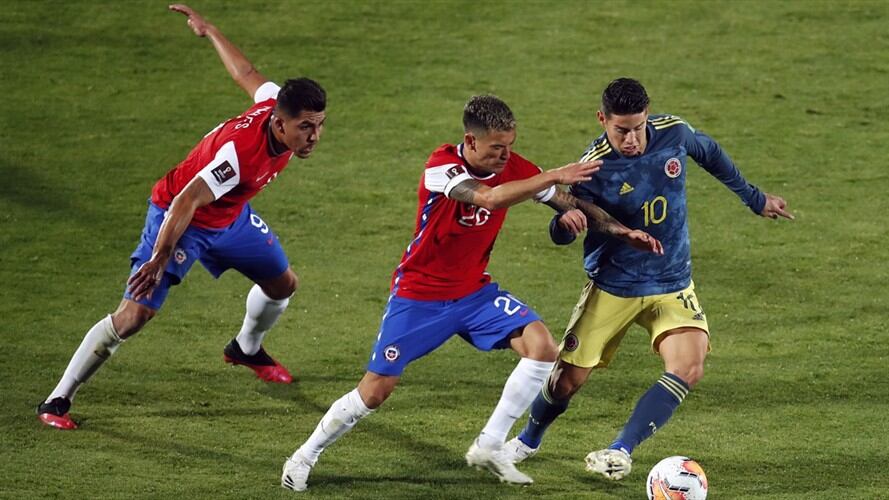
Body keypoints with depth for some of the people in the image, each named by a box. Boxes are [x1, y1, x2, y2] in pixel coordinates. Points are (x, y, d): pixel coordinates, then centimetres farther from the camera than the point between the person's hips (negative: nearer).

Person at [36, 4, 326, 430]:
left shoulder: (278, 106, -18)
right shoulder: (240, 151, -41)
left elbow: (246, 75, 1)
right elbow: (185, 203, -43)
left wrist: (208, 30, 18)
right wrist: (160, 260, -46)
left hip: (230, 216, 8)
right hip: (178, 218, -8)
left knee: (282, 284, 17)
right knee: (135, 313, -17)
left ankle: (247, 348, 50)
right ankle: (58, 400, -8)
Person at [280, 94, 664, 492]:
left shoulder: (512, 167, -9)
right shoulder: (441, 167, -25)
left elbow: (570, 204, 1)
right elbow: (489, 197, -43)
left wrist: (621, 230, -11)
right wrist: (555, 176, -43)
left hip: (474, 291, 5)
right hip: (418, 295, -5)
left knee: (541, 346, -17)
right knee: (375, 391, -4)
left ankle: (489, 447, -6)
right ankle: (305, 456, 18)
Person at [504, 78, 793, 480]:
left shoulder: (673, 132, -13)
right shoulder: (595, 166, -21)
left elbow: (709, 153, 11)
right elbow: (560, 236, -18)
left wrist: (754, 198, 21)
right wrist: (565, 223, -43)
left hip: (672, 285, 2)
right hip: (612, 288, -2)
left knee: (688, 368, -23)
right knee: (569, 378, 4)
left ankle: (621, 451, -18)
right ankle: (528, 440, 35)